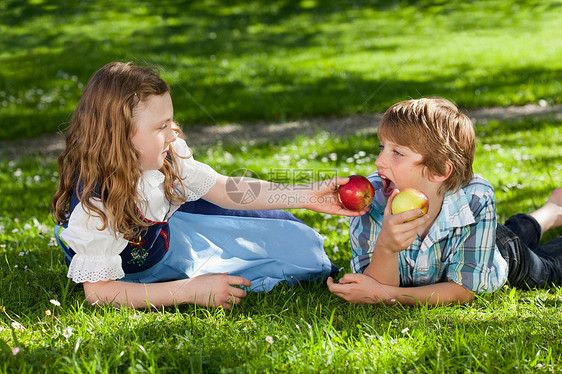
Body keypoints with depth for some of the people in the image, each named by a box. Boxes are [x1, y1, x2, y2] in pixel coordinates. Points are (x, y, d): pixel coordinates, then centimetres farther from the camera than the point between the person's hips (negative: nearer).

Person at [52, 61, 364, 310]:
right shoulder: (93, 210, -39)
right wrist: (191, 291, -39)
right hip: (138, 267, -5)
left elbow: (225, 190, -10)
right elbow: (98, 292, -35)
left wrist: (308, 196, -15)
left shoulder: (167, 154, -23)